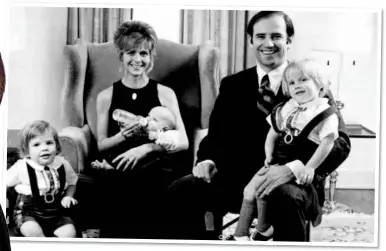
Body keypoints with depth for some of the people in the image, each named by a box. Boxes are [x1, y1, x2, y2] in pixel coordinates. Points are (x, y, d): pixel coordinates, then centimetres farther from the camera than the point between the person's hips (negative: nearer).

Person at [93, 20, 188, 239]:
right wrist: (122, 136, -9)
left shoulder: (165, 94, 10)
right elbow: (101, 145, 12)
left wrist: (145, 148, -10)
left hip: (156, 167, 0)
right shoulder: (106, 97, 13)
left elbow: (183, 142, 3)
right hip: (117, 170, 0)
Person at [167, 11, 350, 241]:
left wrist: (292, 168, -27)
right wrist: (208, 159, -13)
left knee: (286, 197, -39)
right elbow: (217, 133, 13)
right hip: (238, 179, 4)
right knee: (181, 190, -21)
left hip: (294, 183, -3)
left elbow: (340, 142, -9)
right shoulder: (232, 85, 15)